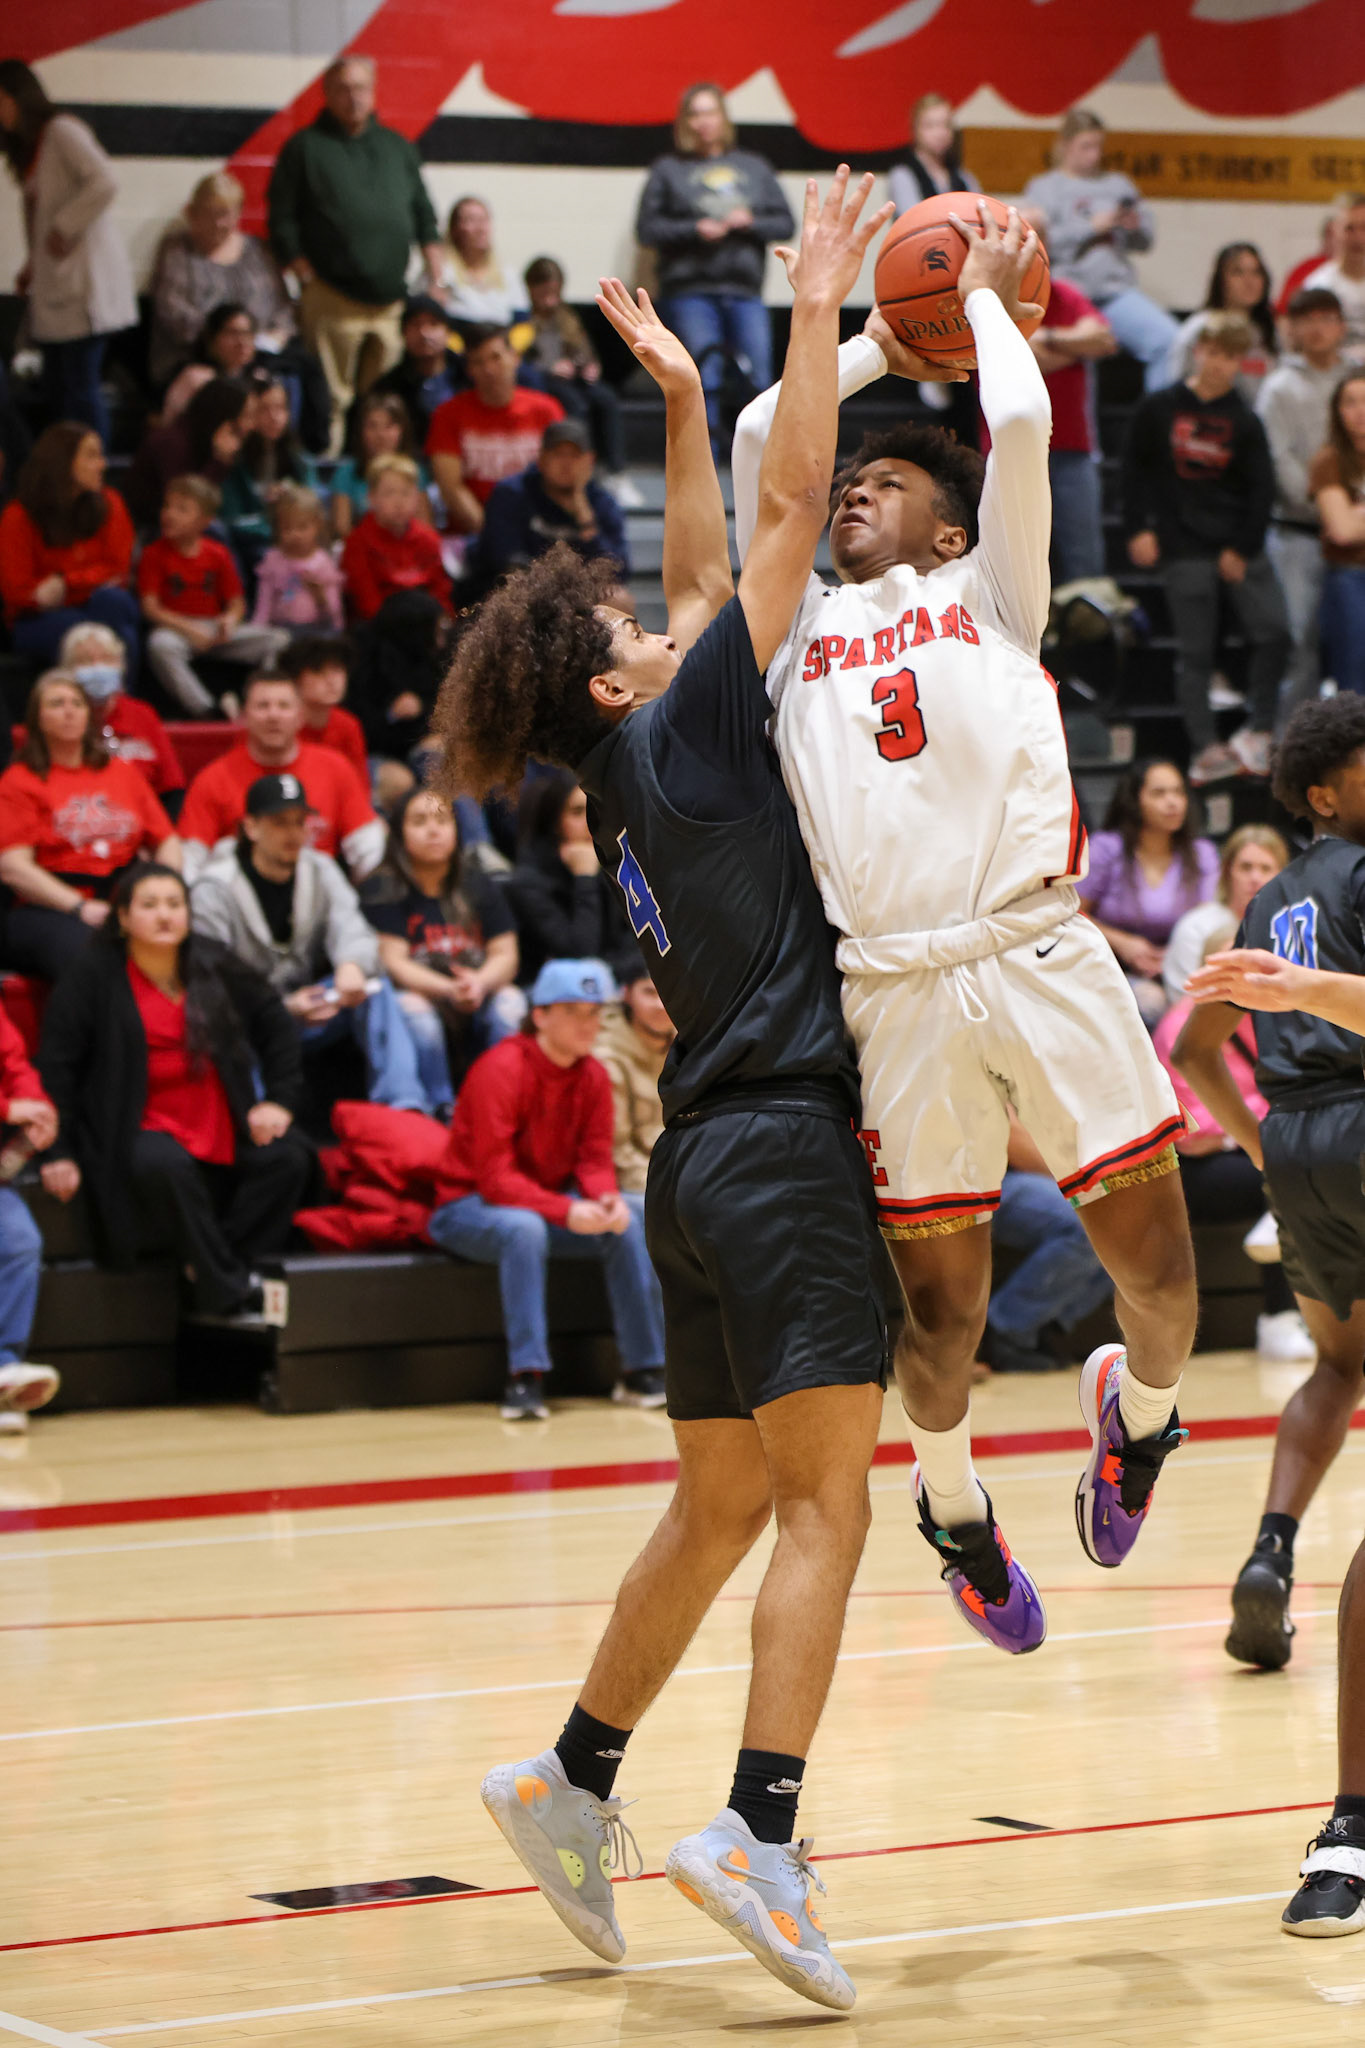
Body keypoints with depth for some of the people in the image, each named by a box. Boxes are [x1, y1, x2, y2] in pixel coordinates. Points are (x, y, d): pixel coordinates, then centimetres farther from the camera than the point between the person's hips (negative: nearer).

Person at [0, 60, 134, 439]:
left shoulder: (62, 131, -7)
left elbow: (104, 183, -22)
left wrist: (64, 227, -16)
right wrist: (34, 265, 10)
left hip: (84, 278, -9)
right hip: (56, 284, 9)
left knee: (81, 390, -10)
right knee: (56, 397, 6)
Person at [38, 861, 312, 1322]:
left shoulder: (214, 968, 8)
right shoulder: (92, 980, -3)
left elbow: (275, 1025, 19)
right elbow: (57, 1067, -3)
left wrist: (278, 1101, 8)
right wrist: (60, 1152, -10)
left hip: (221, 1129, 4)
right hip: (142, 1129, -4)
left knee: (288, 1158, -21)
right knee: (166, 1166, -38)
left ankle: (207, 1274, -18)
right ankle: (230, 1291, -25)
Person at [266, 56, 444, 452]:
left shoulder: (397, 147, 18)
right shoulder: (305, 148, 4)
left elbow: (423, 214, 20)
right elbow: (282, 220, 1)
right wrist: (305, 273, -7)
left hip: (391, 300, 4)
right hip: (332, 300, -4)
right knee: (331, 401, -6)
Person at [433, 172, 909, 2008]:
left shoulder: (649, 761, 16)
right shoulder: (679, 735, -4)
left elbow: (708, 579, 29)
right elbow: (792, 517, -6)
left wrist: (684, 398, 29)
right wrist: (817, 311, 1)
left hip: (710, 1161, 9)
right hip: (782, 1142, -9)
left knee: (719, 1510, 16)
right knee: (824, 1499, -13)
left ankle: (575, 1780, 22)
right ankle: (762, 1836, -22)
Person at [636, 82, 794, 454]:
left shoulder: (754, 168, 17)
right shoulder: (669, 169, 9)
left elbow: (785, 223, 13)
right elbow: (647, 228, 1)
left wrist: (751, 223, -6)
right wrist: (694, 229, -11)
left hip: (745, 292, 2)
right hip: (690, 292, -2)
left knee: (760, 380, -6)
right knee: (704, 384, -9)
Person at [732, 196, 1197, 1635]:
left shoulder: (989, 592, 16)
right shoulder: (802, 626, 21)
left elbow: (1022, 419, 4)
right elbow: (760, 435, 19)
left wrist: (985, 299, 20)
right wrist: (880, 341, 29)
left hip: (1040, 959, -1)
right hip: (897, 989, 1)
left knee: (1154, 1261, -2)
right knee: (938, 1306, 5)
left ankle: (1139, 1403, 30)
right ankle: (949, 1492, 31)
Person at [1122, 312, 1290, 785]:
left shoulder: (1244, 421, 3)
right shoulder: (1159, 409, 2)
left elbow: (1262, 489, 3)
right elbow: (1135, 470, 8)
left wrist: (1242, 548, -5)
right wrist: (1139, 529, 0)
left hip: (1239, 548, 2)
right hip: (1184, 547, -1)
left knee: (1273, 631, -9)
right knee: (1195, 652, -1)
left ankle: (1257, 729, 4)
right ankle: (1205, 748, 3)